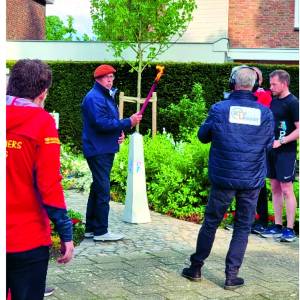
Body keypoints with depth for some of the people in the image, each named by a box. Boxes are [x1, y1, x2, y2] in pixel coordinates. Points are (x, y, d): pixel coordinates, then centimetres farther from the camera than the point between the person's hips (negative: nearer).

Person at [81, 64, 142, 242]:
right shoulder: (94, 98, -15)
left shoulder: (107, 97, 17)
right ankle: (101, 231, -2)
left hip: (106, 149, 10)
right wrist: (128, 122, -22)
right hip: (98, 151, -10)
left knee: (98, 188, 14)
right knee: (103, 190, -8)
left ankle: (91, 228, 22)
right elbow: (102, 123, -24)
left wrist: (120, 132, 1)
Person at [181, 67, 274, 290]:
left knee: (211, 223, 13)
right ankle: (232, 276, 11)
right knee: (243, 227, 10)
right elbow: (269, 144, 9)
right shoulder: (265, 113, -4)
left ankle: (196, 268, 22)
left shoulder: (219, 109, -9)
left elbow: (203, 136, 5)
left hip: (223, 178, 0)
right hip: (253, 180, 1)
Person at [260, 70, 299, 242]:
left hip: (286, 152, -7)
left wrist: (280, 142, -19)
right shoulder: (273, 101, 12)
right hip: (272, 151, 7)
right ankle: (277, 226, 18)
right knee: (275, 189, 10)